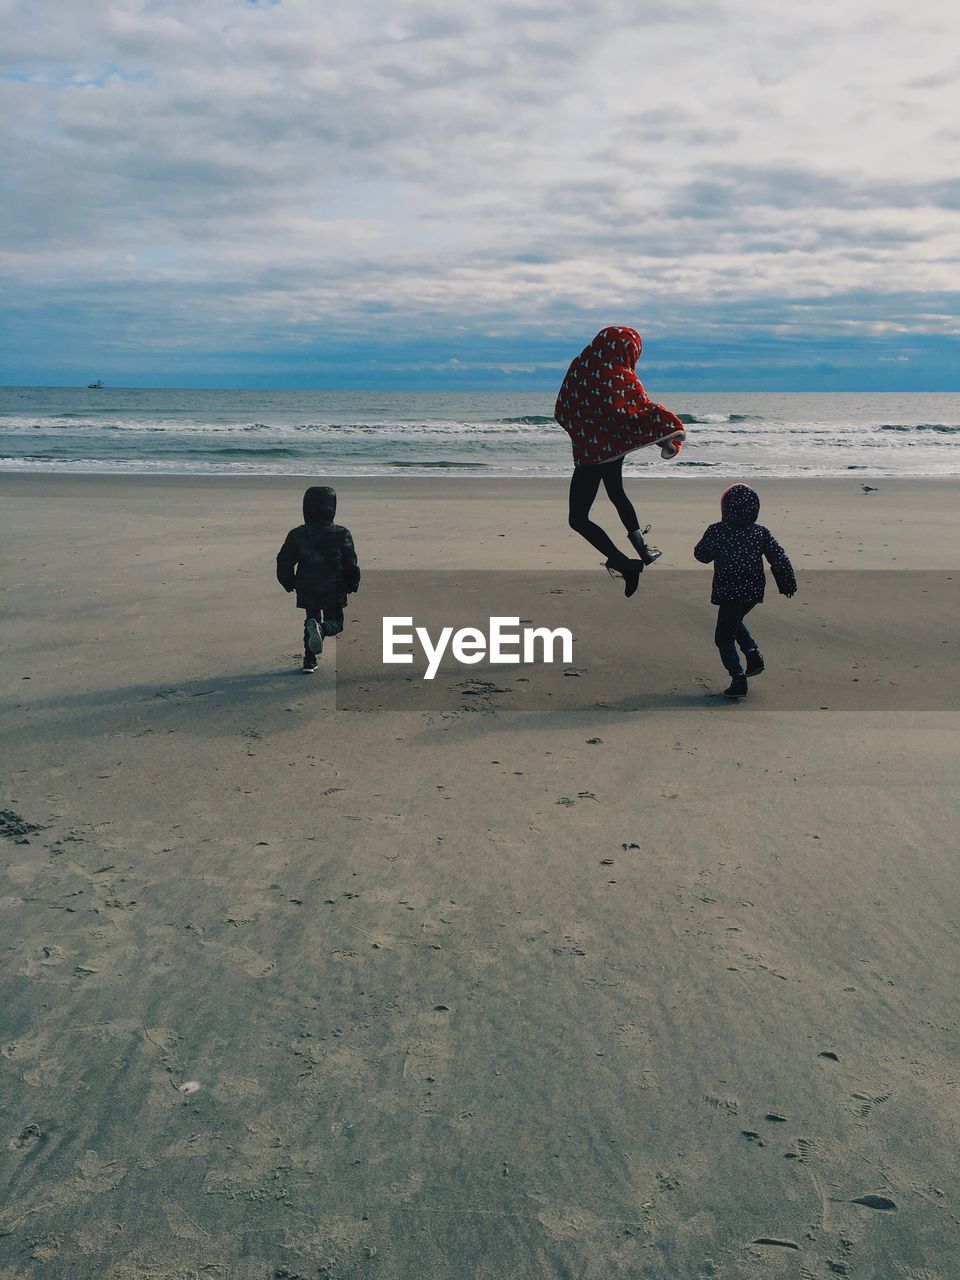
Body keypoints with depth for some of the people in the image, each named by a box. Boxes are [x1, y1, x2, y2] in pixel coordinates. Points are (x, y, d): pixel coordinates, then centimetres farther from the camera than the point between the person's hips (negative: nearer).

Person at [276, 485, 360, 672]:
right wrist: (352, 585, 9)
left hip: (307, 591, 2)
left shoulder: (296, 535, -4)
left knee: (311, 619, 21)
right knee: (336, 622, 13)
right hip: (334, 591, -2)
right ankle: (321, 628, -23)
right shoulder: (341, 534, -10)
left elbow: (284, 562, 0)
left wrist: (289, 584, 16)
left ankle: (309, 660, 16)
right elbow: (351, 564, -8)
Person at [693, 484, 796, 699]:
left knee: (724, 638, 4)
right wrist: (788, 584, 8)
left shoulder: (716, 532, -13)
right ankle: (753, 654, 14)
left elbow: (701, 554, 0)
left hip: (729, 592, -5)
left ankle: (738, 678, -6)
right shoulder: (761, 532, -4)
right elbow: (779, 557, -3)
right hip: (754, 590, 5)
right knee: (734, 623, 30)